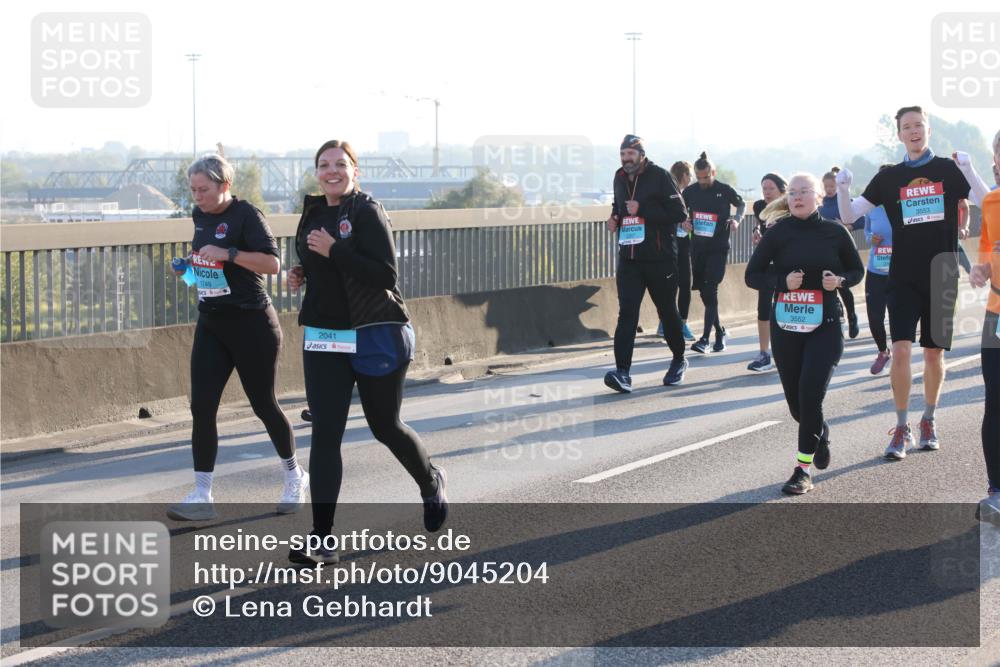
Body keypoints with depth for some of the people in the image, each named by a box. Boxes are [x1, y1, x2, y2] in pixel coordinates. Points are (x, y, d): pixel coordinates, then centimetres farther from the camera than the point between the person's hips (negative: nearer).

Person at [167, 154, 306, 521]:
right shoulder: (201, 216, 9)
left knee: (263, 404, 6)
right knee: (201, 406, -5)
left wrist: (227, 254, -28)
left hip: (251, 323, -7)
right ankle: (201, 495, -3)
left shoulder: (245, 214, -13)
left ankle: (294, 477, 29)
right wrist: (190, 264, 7)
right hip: (211, 324, 7)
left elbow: (272, 263, -22)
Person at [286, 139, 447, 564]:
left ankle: (431, 483, 43)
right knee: (325, 433, -5)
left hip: (376, 337, -5)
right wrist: (302, 274, 4)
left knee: (385, 426, 11)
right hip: (323, 340, 5)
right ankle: (321, 540, -7)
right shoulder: (313, 212, 8)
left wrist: (334, 250, -26)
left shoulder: (367, 212, -13)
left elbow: (386, 276, -22)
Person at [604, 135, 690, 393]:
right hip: (628, 258, 4)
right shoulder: (620, 178, 11)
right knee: (627, 312, -10)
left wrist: (641, 209, -20)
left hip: (660, 258, -4)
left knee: (667, 311, 10)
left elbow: (679, 213, -15)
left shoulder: (660, 176, -8)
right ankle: (622, 372, -19)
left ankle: (679, 360, 33)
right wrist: (615, 217, 7)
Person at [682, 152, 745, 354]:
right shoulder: (690, 191, 3)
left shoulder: (724, 190, -5)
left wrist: (737, 219, -7)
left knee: (710, 290, -12)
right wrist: (684, 221, -3)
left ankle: (705, 338, -14)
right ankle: (719, 330, 25)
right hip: (698, 246, 4)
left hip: (719, 247, -4)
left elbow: (742, 204, 11)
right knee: (703, 290, 9)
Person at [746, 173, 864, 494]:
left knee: (810, 393, -16)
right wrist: (783, 281, -16)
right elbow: (752, 275, 2)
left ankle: (803, 469, -7)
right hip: (785, 325, 2)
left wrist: (840, 281, -10)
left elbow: (857, 270, 12)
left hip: (825, 326, -2)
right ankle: (820, 433, 44)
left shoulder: (835, 233, 0)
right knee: (796, 403, 9)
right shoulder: (777, 234, -1)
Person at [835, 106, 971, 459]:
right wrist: (843, 189, -16)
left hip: (942, 277, 0)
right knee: (901, 350, -12)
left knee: (934, 353, 8)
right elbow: (849, 215, 3)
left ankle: (929, 421, 27)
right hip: (903, 279, 0)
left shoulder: (947, 169, 2)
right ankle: (901, 429, -2)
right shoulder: (889, 177, 4)